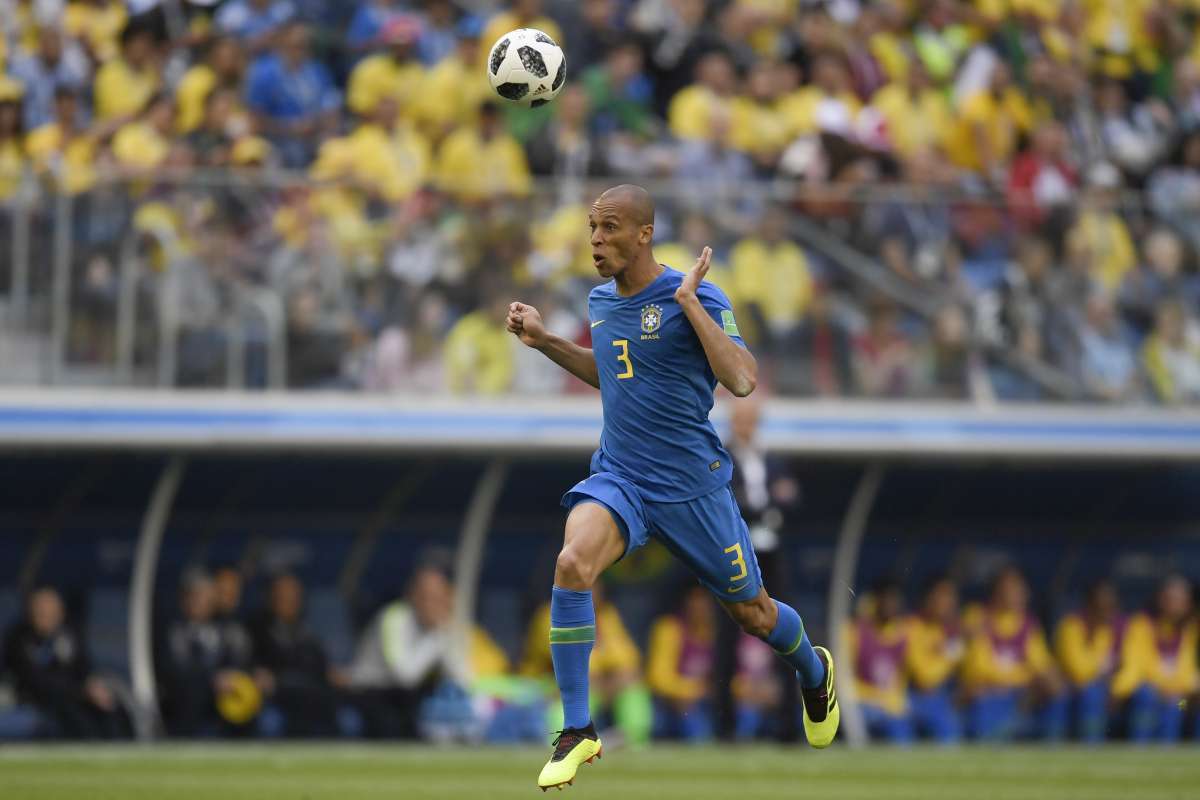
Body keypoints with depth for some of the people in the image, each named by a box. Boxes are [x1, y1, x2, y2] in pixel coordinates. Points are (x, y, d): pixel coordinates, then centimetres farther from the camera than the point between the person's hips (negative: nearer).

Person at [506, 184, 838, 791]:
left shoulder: (695, 298, -14)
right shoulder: (601, 301, 6)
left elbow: (742, 380, -27)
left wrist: (690, 302, -28)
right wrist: (545, 342, 14)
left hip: (691, 484, -4)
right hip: (618, 478, 4)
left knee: (751, 613, 13)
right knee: (573, 561, -27)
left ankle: (814, 672, 51)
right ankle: (576, 731, -20)